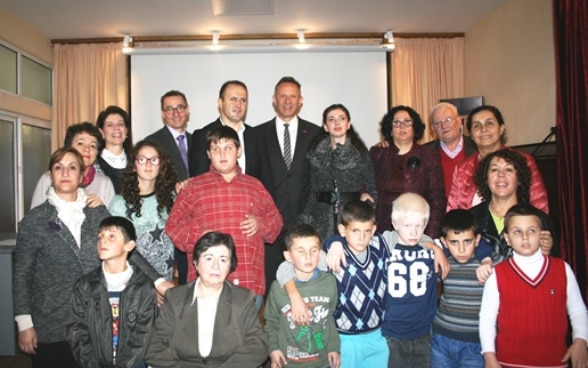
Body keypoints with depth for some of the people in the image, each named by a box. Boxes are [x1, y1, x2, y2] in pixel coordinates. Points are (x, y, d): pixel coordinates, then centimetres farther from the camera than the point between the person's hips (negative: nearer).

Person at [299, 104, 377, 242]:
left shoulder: (360, 152, 6)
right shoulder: (315, 153, 9)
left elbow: (371, 188, 6)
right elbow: (311, 189, 9)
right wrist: (305, 222, 3)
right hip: (322, 220, 1)